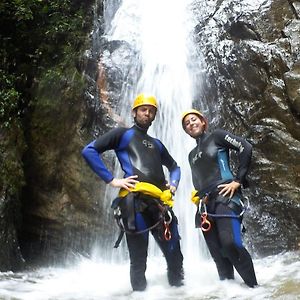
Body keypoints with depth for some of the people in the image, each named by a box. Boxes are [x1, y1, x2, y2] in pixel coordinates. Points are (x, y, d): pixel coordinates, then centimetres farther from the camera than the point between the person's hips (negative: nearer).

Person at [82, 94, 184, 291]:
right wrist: (112, 180, -5)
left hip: (160, 203, 6)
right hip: (135, 200, -5)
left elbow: (174, 167, 42)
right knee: (139, 258, -2)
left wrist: (173, 184, 19)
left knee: (175, 255, 6)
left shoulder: (156, 144, 29)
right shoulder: (123, 134, 11)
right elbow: (89, 151, 1)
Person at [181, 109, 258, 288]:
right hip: (205, 204, 7)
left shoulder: (216, 136, 5)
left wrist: (238, 181, -12)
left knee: (230, 243, -24)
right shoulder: (192, 155, 24)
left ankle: (254, 286, -14)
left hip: (225, 196, -7)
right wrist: (196, 196, 9)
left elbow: (246, 148, -7)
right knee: (217, 253, 1)